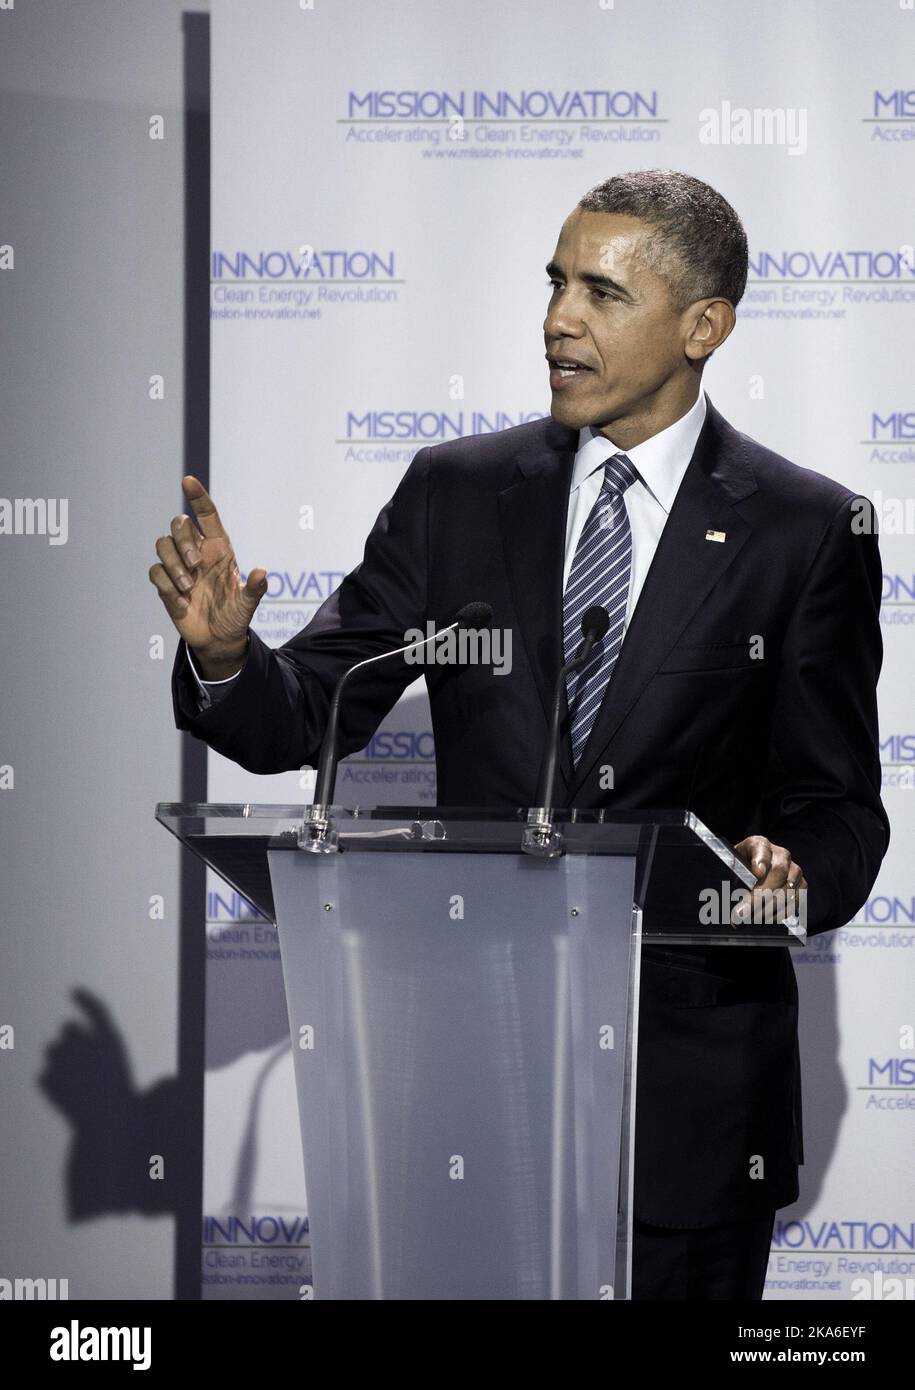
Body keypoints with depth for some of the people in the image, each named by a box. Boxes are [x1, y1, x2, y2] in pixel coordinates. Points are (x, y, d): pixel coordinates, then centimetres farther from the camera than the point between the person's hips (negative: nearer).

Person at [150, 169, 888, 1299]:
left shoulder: (810, 530, -2)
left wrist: (794, 869, -23)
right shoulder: (454, 493, 4)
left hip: (687, 1079, -2)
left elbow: (839, 809, 0)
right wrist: (224, 654, -19)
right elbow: (304, 718, 2)